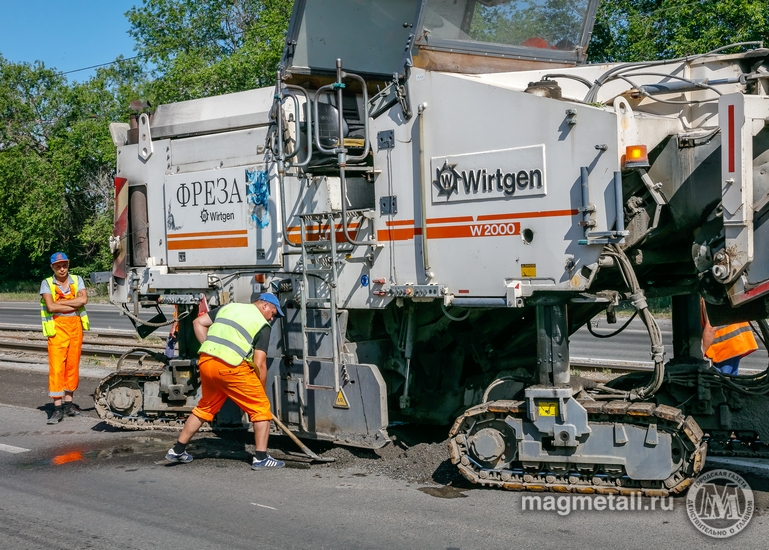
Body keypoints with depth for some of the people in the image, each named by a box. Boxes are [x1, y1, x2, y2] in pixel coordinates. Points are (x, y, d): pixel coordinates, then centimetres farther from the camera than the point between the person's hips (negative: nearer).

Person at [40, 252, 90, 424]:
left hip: (76, 326, 3)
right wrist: (74, 305, -10)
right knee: (56, 367, -9)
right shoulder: (47, 284, 1)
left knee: (73, 365, 8)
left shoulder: (77, 280, 8)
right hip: (57, 327, -3)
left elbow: (83, 299, -9)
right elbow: (51, 306, -14)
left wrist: (61, 302, -10)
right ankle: (57, 407, -10)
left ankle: (68, 402, 19)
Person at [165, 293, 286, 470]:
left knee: (205, 407, 26)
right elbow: (259, 364, 0)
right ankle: (261, 458, 2)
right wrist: (262, 392, 10)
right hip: (231, 367, -6)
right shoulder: (262, 325, 6)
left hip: (205, 361, 6)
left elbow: (198, 323, 17)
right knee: (261, 407, 6)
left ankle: (177, 451, 32)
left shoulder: (229, 307, 22)